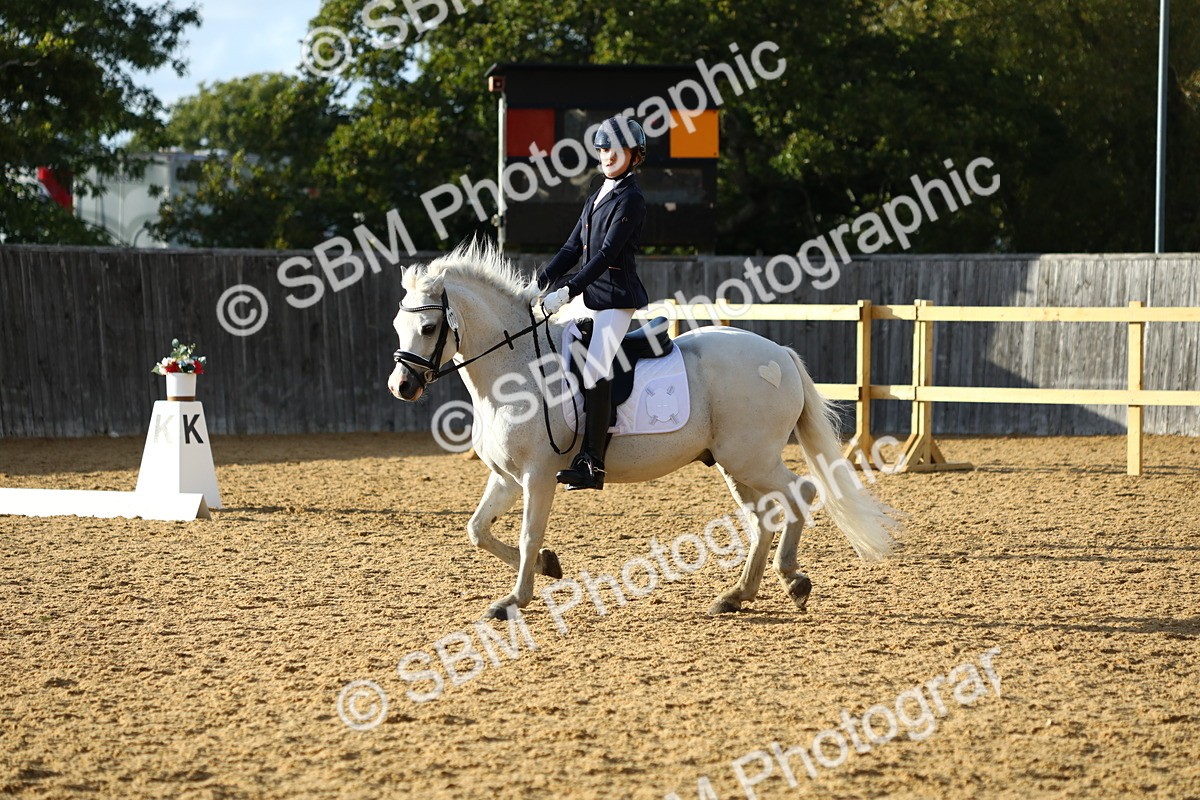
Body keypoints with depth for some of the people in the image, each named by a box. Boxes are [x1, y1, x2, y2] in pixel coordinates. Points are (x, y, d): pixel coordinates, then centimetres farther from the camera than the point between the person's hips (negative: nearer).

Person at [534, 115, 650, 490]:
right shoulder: (597, 198, 19)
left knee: (594, 370, -23)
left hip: (616, 299, -10)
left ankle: (592, 463, -27)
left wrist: (567, 291, -24)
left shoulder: (631, 200, -9)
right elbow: (573, 248, 17)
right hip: (586, 297, 10)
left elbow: (607, 255, -17)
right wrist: (540, 284, 4)